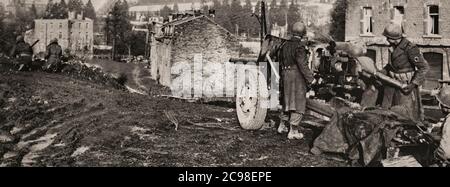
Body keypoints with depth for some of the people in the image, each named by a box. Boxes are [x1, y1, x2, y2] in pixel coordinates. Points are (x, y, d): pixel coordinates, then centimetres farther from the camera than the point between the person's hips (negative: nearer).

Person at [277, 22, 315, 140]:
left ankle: (282, 125, 30)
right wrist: (310, 78, -17)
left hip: (286, 74, 8)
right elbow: (303, 64, -21)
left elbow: (280, 59, 18)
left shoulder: (286, 45, 9)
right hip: (297, 76, -8)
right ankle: (293, 131, -2)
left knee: (288, 100, 21)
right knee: (298, 103, -1)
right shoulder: (300, 46, -16)